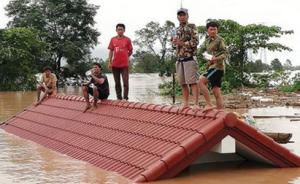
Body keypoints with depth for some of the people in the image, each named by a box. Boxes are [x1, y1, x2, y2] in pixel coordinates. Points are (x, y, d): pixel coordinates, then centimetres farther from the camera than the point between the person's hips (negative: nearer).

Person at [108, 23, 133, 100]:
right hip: (115, 65, 3)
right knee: (117, 83, 8)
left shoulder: (127, 39, 0)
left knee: (125, 82, -5)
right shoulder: (113, 39, 6)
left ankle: (125, 98, 0)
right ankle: (119, 98, 15)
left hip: (124, 64, -3)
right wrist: (110, 62, 3)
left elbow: (130, 51, 7)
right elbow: (111, 51, 9)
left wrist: (125, 57, 5)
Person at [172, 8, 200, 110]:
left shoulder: (192, 27, -1)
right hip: (180, 59, 7)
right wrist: (174, 41, 1)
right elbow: (174, 44, 24)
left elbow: (195, 42, -11)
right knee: (183, 83, 9)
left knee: (193, 82, -10)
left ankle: (196, 104, -12)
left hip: (189, 58, -6)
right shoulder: (177, 30, 18)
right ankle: (185, 103, 16)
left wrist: (182, 43, -14)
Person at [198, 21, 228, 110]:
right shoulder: (207, 40, 17)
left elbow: (225, 54, -12)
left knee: (201, 81, -21)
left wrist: (216, 58, -27)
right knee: (216, 91, 6)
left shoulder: (219, 40, -6)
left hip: (217, 67, -8)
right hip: (211, 67, 8)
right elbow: (201, 50, 27)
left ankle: (209, 104, -19)